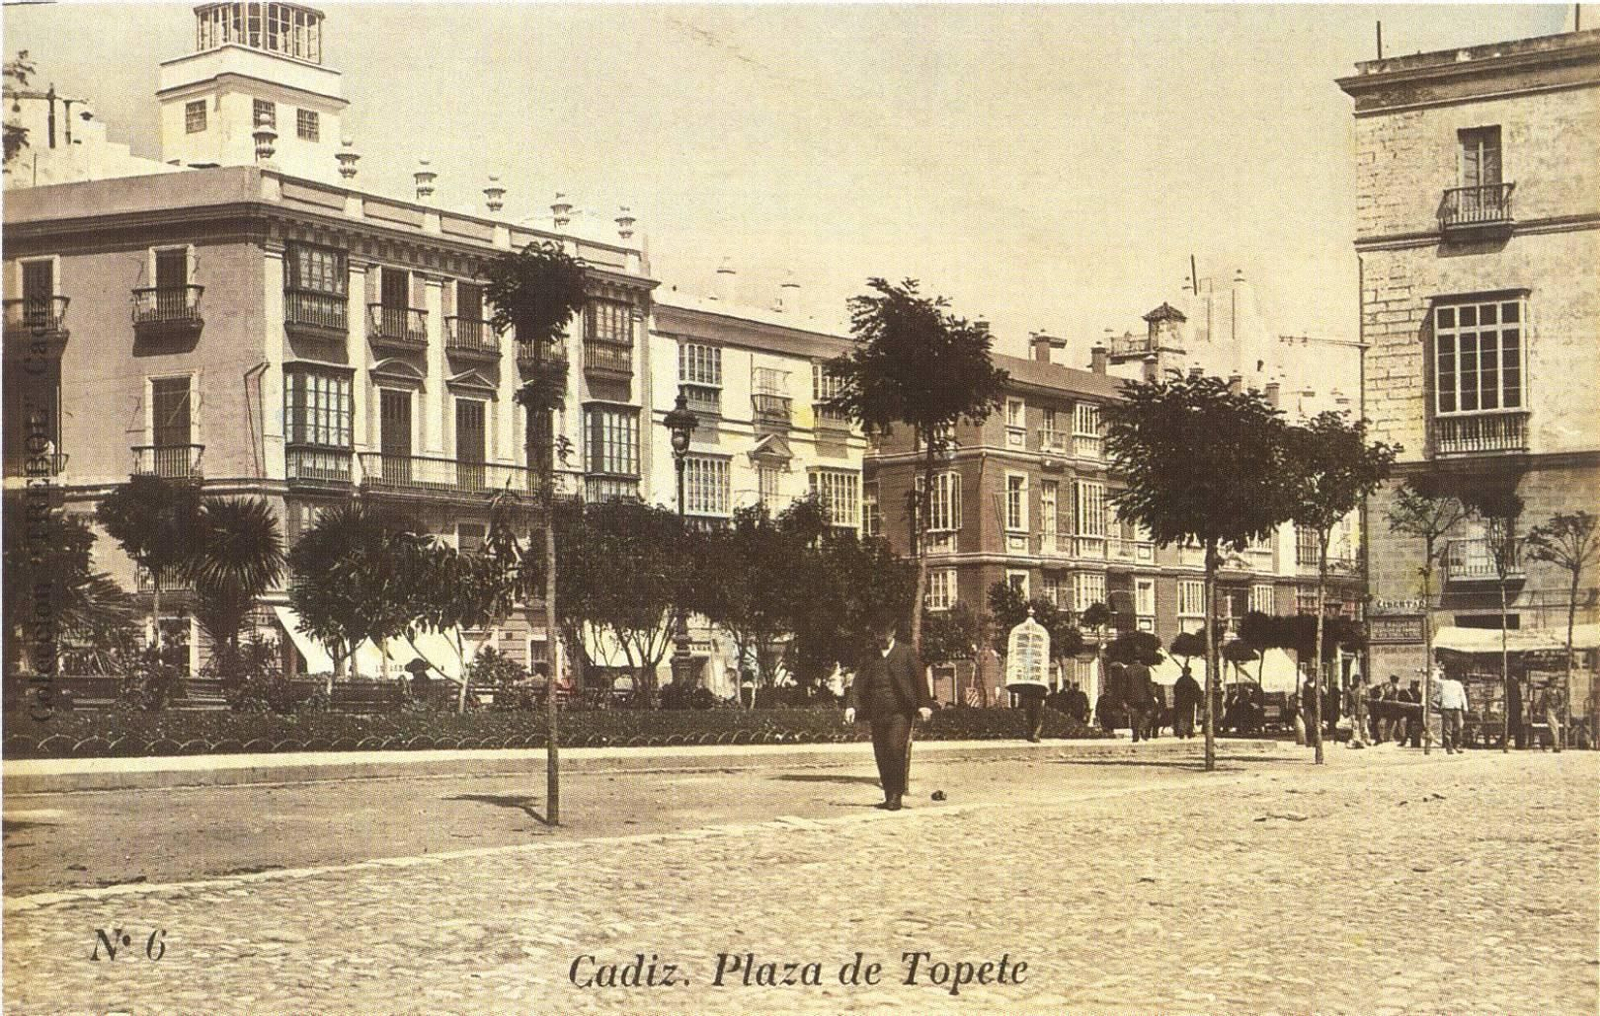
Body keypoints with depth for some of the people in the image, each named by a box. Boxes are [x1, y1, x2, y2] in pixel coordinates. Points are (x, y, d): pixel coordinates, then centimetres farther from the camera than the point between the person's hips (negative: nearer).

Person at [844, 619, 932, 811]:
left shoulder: (906, 654, 4)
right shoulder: (871, 658, 14)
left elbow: (919, 678, -2)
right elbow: (859, 682, 7)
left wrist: (924, 704, -12)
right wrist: (851, 705, -8)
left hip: (899, 712, -4)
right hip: (877, 714, 4)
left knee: (895, 750, -14)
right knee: (881, 755, 4)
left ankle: (897, 796, -8)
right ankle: (889, 796, 12)